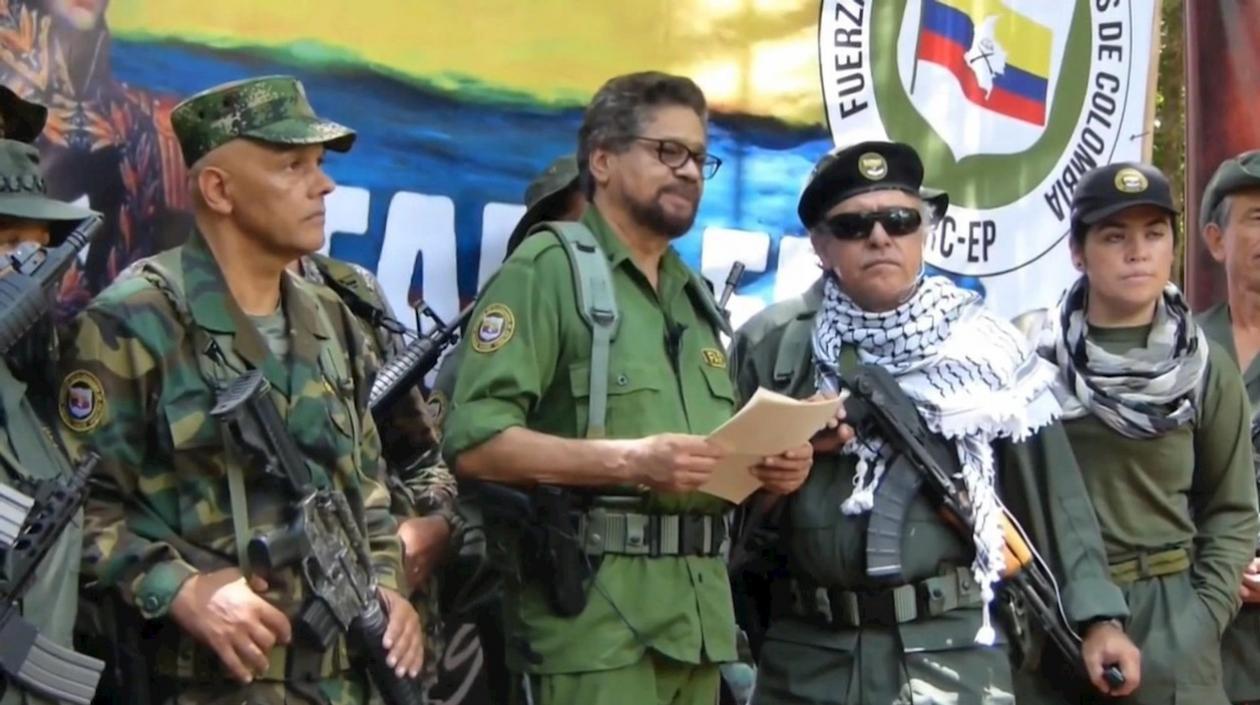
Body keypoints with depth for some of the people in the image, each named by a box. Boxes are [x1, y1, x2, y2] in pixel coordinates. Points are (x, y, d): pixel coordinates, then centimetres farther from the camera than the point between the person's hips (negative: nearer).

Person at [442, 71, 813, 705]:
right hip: (593, 613, -7)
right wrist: (628, 461, -21)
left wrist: (769, 466, 5)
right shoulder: (549, 268, -4)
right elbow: (474, 440, -15)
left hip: (698, 615, 8)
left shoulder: (694, 295, 21)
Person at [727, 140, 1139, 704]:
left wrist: (1096, 614, -1)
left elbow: (1050, 493, 5)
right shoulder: (769, 345, 3)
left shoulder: (983, 348, 4)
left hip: (954, 650, 0)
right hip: (809, 654, 0)